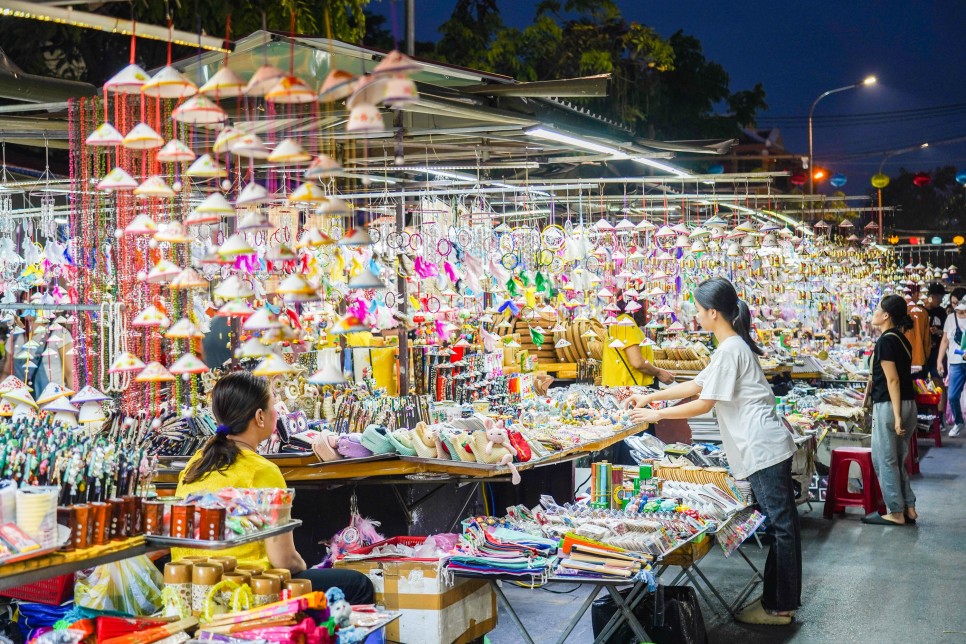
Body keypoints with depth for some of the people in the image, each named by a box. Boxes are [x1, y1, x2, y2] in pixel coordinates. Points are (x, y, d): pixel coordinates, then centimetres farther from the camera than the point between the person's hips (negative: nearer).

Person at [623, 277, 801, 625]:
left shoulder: (729, 351, -15)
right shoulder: (734, 345, 16)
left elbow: (703, 404, -13)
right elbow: (696, 385, 24)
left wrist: (656, 414, -4)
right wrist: (650, 397, 23)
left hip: (763, 449, -10)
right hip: (768, 448, 10)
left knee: (781, 527, -3)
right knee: (781, 525, 13)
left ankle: (779, 608, 3)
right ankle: (781, 599, 21)